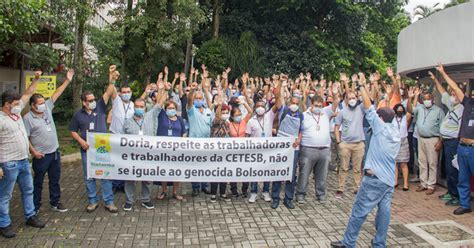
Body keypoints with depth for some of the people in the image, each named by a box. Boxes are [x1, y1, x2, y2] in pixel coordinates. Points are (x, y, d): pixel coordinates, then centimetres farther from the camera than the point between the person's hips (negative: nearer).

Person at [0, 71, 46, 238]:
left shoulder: (16, 111, 5)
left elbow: (27, 94, 13)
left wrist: (36, 79, 3)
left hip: (24, 161, 8)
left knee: (28, 190, 18)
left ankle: (30, 216, 31)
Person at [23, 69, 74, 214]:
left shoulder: (47, 109, 6)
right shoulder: (28, 118, -10)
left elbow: (56, 94, 5)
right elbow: (25, 137, -11)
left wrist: (67, 81, 4)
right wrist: (33, 151, -17)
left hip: (55, 152, 6)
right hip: (41, 156, -6)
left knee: (55, 180, 14)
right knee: (38, 182, 7)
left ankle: (55, 203, 27)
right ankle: (35, 207, 20)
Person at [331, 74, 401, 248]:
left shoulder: (380, 127, -8)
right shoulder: (396, 134, 14)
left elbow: (368, 107, -4)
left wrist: (363, 87, 3)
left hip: (375, 177, -8)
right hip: (390, 179, 8)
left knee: (359, 211, -1)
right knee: (384, 211, 9)